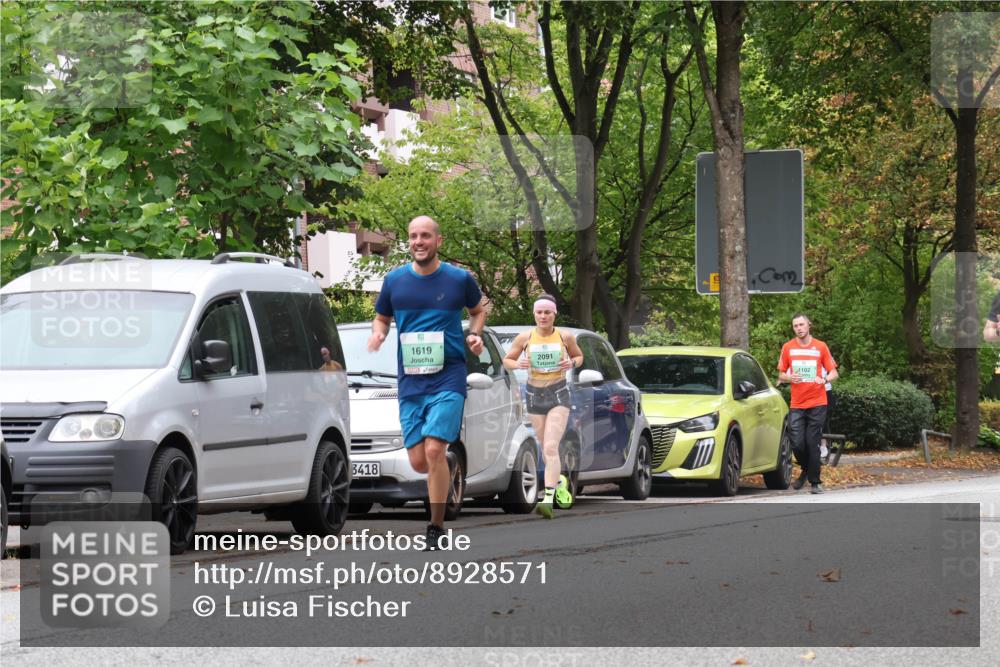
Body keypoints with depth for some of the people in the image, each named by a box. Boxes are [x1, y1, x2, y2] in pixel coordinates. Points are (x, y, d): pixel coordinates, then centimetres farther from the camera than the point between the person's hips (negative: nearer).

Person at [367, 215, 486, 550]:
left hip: (448, 377, -3)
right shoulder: (394, 280, 6)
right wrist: (378, 334, -3)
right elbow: (381, 318, 19)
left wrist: (475, 334, -2)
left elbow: (478, 310, 18)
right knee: (418, 462, 1)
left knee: (434, 451, -18)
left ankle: (436, 528, -8)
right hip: (410, 381, 3)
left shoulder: (459, 279, 1)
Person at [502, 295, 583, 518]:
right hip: (534, 394, 3)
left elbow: (579, 357, 13)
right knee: (546, 447, 15)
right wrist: (518, 364, -15)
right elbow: (507, 360, 7)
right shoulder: (525, 338, -3)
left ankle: (548, 500, -24)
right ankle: (560, 481, 43)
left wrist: (572, 363, -10)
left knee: (551, 448, -16)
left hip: (559, 394, -3)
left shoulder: (565, 336, -4)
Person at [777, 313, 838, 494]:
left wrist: (824, 379, -14)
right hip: (796, 404, 1)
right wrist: (789, 378, -10)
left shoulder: (820, 347, 3)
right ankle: (806, 470, 23)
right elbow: (781, 375, 12)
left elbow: (834, 373, 7)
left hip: (817, 404, -1)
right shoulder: (788, 347, 6)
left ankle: (815, 482, 5)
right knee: (797, 443, -6)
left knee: (813, 444, -3)